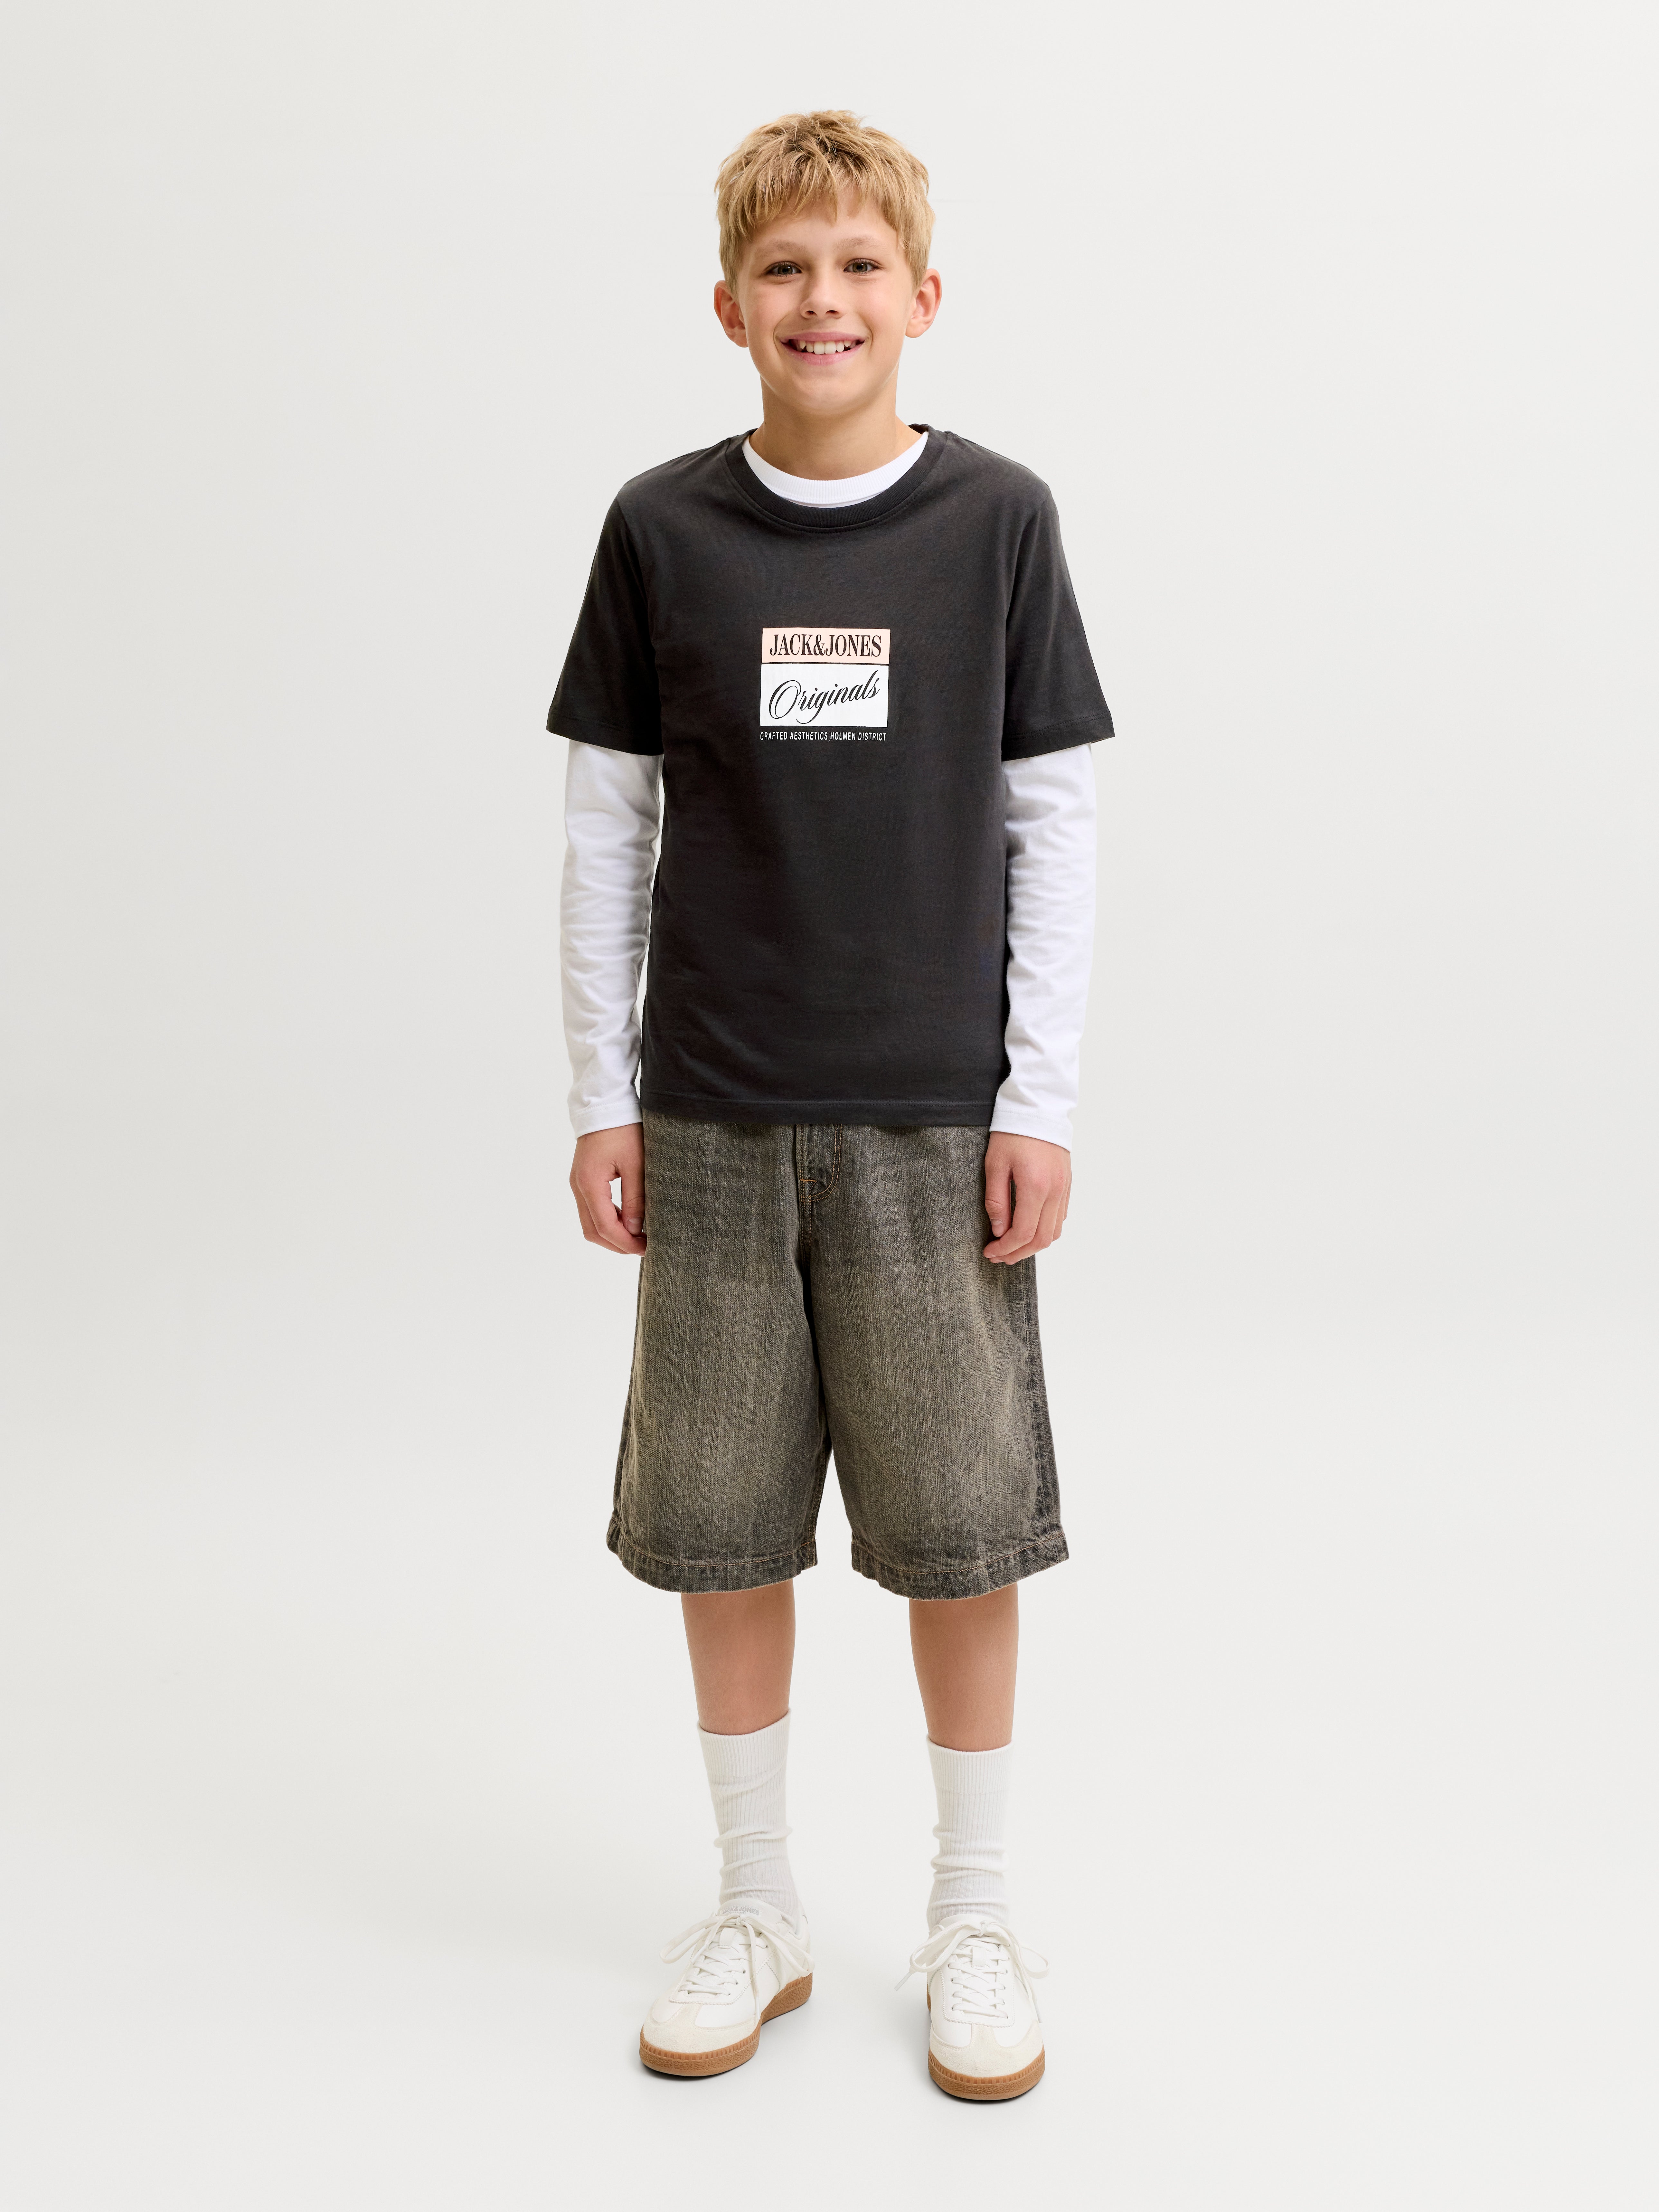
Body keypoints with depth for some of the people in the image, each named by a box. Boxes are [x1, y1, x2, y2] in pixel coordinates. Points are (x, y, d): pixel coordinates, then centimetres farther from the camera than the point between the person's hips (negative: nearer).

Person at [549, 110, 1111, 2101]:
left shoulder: (996, 521, 0)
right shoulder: (662, 529, 3)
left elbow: (1054, 821, 1)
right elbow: (607, 825, 5)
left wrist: (1043, 1101, -3)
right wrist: (602, 1097, 2)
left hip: (935, 1115, -1)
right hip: (713, 1118, 1)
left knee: (959, 1529, 5)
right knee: (721, 1525, 8)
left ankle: (975, 1920, 26)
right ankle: (755, 1915, 28)